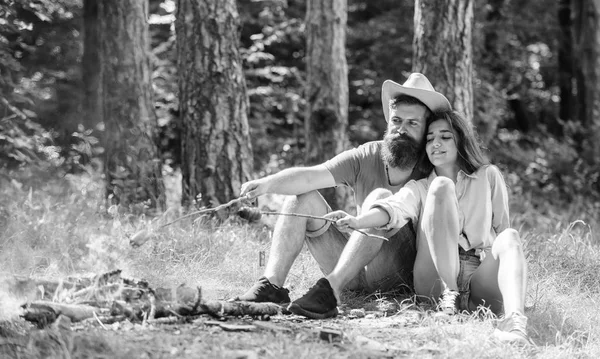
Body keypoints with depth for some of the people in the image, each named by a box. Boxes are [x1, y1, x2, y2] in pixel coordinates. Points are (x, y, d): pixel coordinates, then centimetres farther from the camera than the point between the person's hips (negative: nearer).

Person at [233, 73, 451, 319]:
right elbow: (311, 176, -13)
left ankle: (330, 290, -41)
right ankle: (271, 285, -24)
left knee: (380, 197, -29)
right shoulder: (366, 158, 1)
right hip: (355, 275, 5)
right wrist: (267, 183, -30)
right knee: (301, 197, -7)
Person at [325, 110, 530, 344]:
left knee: (510, 237, -30)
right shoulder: (419, 188, 14)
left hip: (480, 279, 1)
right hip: (436, 280, -1)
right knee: (441, 186, -17)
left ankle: (515, 321, -58)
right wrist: (358, 221, -28)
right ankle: (448, 295, -30)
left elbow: (501, 228, 16)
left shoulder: (489, 177, 17)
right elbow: (395, 207, -7)